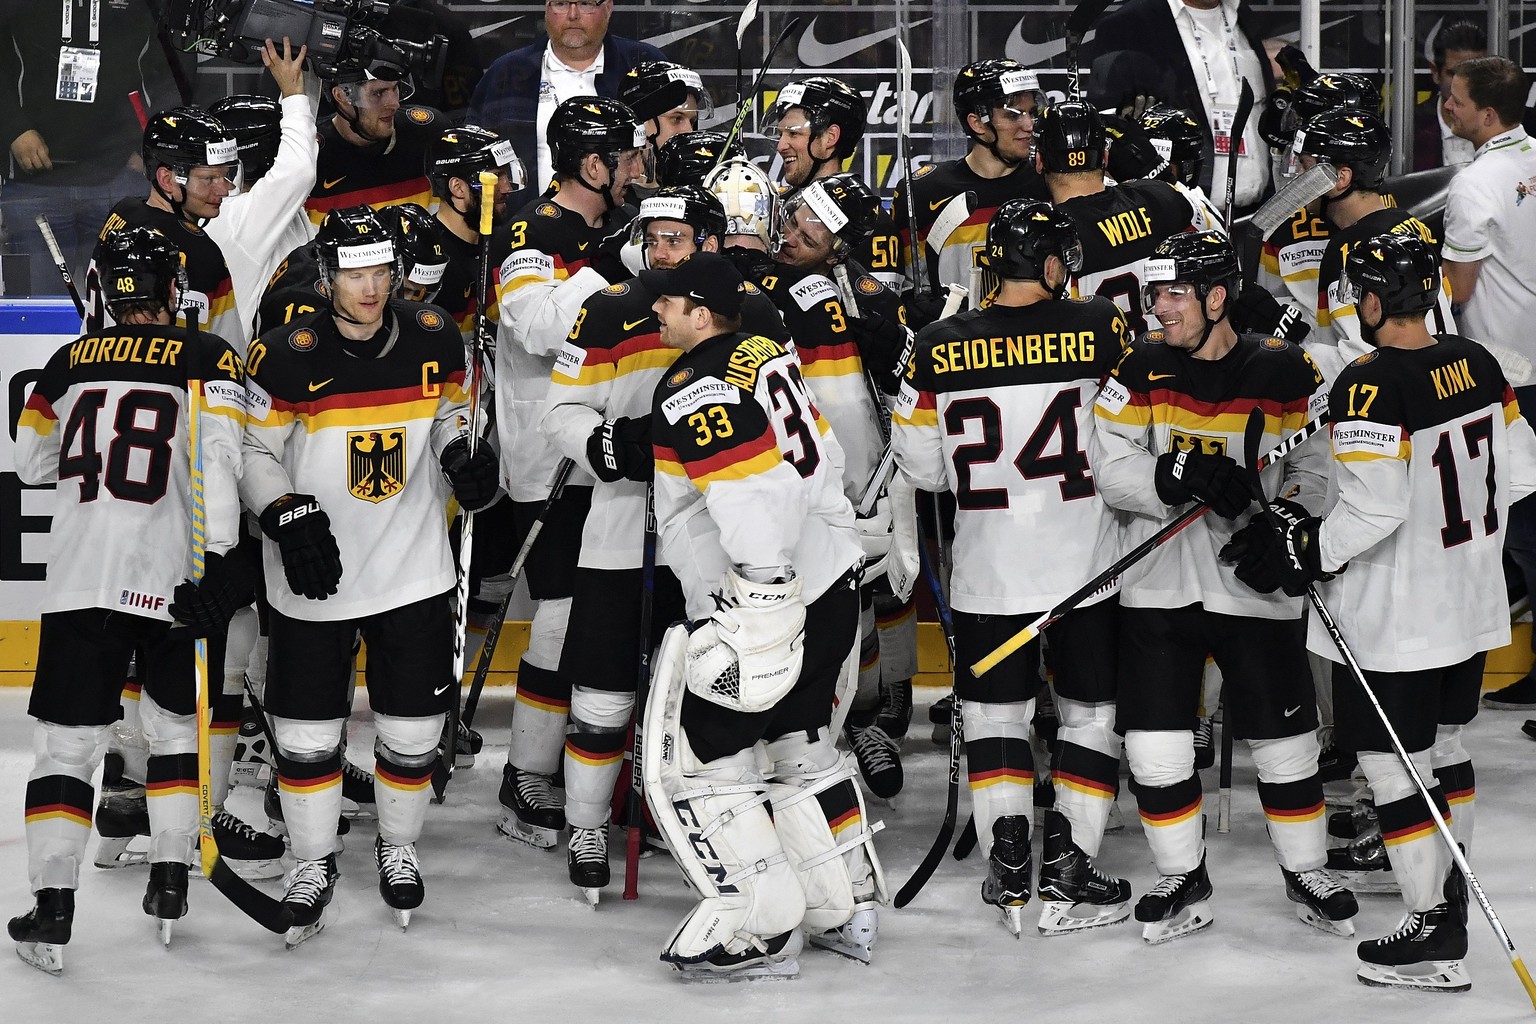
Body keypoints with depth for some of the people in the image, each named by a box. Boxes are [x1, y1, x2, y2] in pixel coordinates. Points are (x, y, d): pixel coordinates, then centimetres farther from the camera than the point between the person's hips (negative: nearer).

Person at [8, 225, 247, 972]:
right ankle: (169, 885, 18)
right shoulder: (208, 359, 0)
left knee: (67, 740, 3)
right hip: (174, 576, -1)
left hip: (80, 577, 1)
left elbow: (32, 462, 20)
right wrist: (220, 561, -18)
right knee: (175, 726, 20)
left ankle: (52, 911, -5)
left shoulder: (69, 363, 9)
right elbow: (219, 459, -13)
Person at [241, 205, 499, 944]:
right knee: (306, 734, 3)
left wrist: (462, 456, -7)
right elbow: (254, 454, -5)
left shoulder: (434, 339, -3)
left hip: (413, 570, 2)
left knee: (413, 730, 7)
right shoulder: (285, 357, -13)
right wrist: (289, 516, -19)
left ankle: (398, 848, 32)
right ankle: (312, 866, 23)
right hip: (314, 579, -2)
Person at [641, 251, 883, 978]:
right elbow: (821, 459, 17)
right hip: (832, 583, 10)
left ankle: (759, 931, 2)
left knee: (699, 756, -1)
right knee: (800, 745, 21)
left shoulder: (694, 392, -19)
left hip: (762, 605, -10)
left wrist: (760, 625, -29)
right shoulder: (765, 354, 10)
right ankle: (846, 911, 28)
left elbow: (755, 506, -28)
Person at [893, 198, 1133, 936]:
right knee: (1091, 712, 11)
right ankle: (1066, 874, 6)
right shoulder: (1099, 329, -10)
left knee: (995, 714, 13)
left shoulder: (940, 348, -5)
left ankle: (1010, 877, 7)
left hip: (988, 570, 1)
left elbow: (921, 466, 2)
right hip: (1087, 565, -1)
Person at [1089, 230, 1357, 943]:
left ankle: (1306, 875, 24)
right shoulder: (1142, 368, -1)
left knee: (1285, 742, 4)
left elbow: (1317, 467, 2)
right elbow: (1110, 468, -7)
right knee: (1155, 743, 1)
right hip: (1158, 583, 1)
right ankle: (1182, 883, 18)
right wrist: (1185, 477, -23)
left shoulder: (1284, 372, -4)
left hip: (1255, 585, -1)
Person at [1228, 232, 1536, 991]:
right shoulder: (1474, 364, 2)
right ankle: (1451, 887, 38)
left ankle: (1434, 937, 3)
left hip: (1395, 621, -8)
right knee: (1442, 743, 24)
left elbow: (1373, 510, -27)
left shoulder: (1370, 385, -22)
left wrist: (1307, 550, -14)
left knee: (1393, 764, 1)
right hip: (1469, 602, 8)